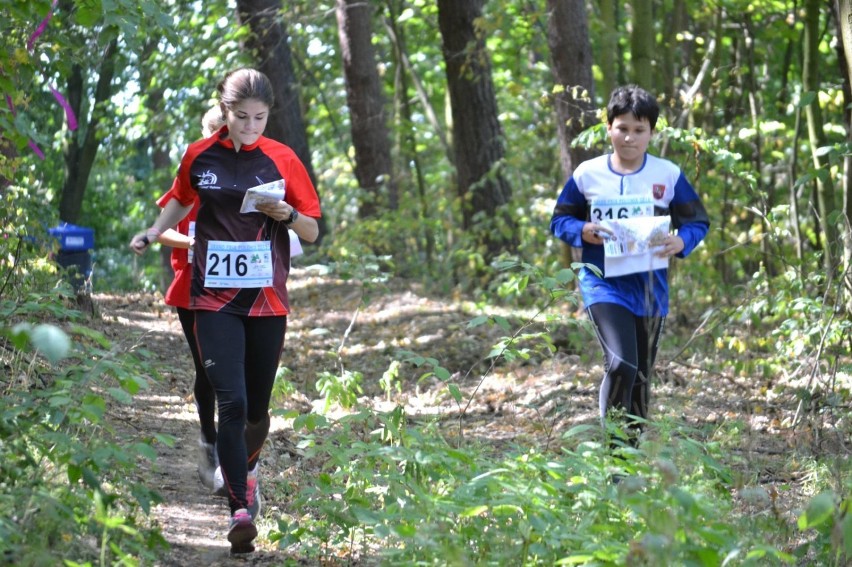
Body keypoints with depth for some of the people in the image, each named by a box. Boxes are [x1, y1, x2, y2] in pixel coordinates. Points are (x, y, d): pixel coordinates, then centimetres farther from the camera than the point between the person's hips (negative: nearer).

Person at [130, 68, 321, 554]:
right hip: (215, 299, -1)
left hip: (267, 300, 1)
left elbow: (312, 231, 4)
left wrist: (287, 214, -16)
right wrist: (154, 233, 6)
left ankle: (247, 469, 41)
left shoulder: (282, 160, -1)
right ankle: (241, 509, -15)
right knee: (231, 401, -15)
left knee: (257, 407, 10)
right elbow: (183, 201, 22)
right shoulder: (200, 157, 2)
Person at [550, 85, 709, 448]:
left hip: (650, 285, 3)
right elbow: (559, 220, 9)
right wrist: (583, 231, -14)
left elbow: (697, 222, 7)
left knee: (641, 376, 11)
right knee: (621, 364, -22)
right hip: (604, 282, -3)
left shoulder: (668, 175, 0)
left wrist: (682, 242, -15)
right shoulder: (587, 174, -1)